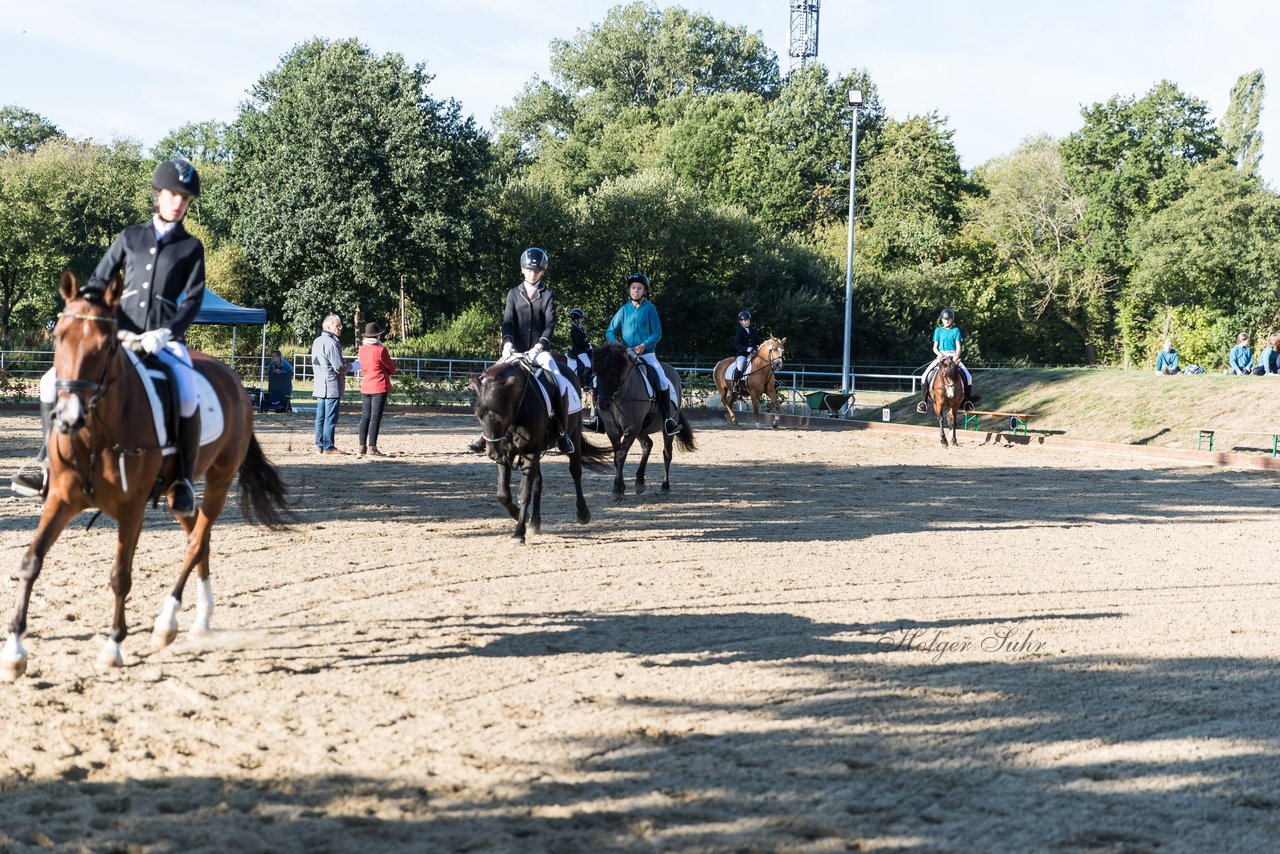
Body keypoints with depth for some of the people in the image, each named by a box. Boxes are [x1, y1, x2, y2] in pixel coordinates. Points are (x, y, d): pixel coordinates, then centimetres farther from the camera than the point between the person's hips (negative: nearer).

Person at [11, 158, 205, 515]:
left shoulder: (191, 247, 8)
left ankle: (183, 480, -20)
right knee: (54, 381, -14)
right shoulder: (130, 238, 14)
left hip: (165, 341, -3)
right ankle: (47, 460, -2)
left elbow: (193, 300, 0)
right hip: (120, 337, 3)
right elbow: (98, 282, 14)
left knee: (186, 398, -34)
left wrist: (165, 332, -16)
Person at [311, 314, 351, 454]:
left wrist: (343, 364, 18)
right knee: (330, 418, -5)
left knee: (320, 417, 11)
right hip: (332, 387, -9)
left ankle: (319, 445, 15)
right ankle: (328, 447, -3)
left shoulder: (317, 342, 13)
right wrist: (348, 366, 3)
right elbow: (339, 368, -19)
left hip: (319, 387, 9)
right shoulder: (331, 343, -16)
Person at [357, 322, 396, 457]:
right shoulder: (381, 350, -14)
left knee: (365, 417, 12)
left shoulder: (362, 349, 6)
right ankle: (372, 448, -6)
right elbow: (392, 369, -5)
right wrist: (386, 371, 15)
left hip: (365, 387, 7)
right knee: (375, 418, -5)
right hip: (379, 387, -6)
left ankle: (362, 446, 14)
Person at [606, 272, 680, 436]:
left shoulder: (649, 309, 1)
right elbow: (610, 331, 10)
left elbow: (657, 333, -3)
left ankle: (668, 419, -15)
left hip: (646, 354, -2)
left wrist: (644, 345, -18)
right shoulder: (624, 310, 7)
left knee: (662, 380, -22)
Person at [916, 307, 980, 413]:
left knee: (967, 376, -18)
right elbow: (935, 347, 7)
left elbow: (958, 346, 0)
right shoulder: (938, 331, 8)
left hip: (953, 357, 0)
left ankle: (967, 401, -3)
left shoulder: (956, 330, 6)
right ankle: (924, 401, -14)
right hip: (940, 356, 0)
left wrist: (956, 358, -16)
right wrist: (939, 354, -14)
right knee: (927, 375, -21)